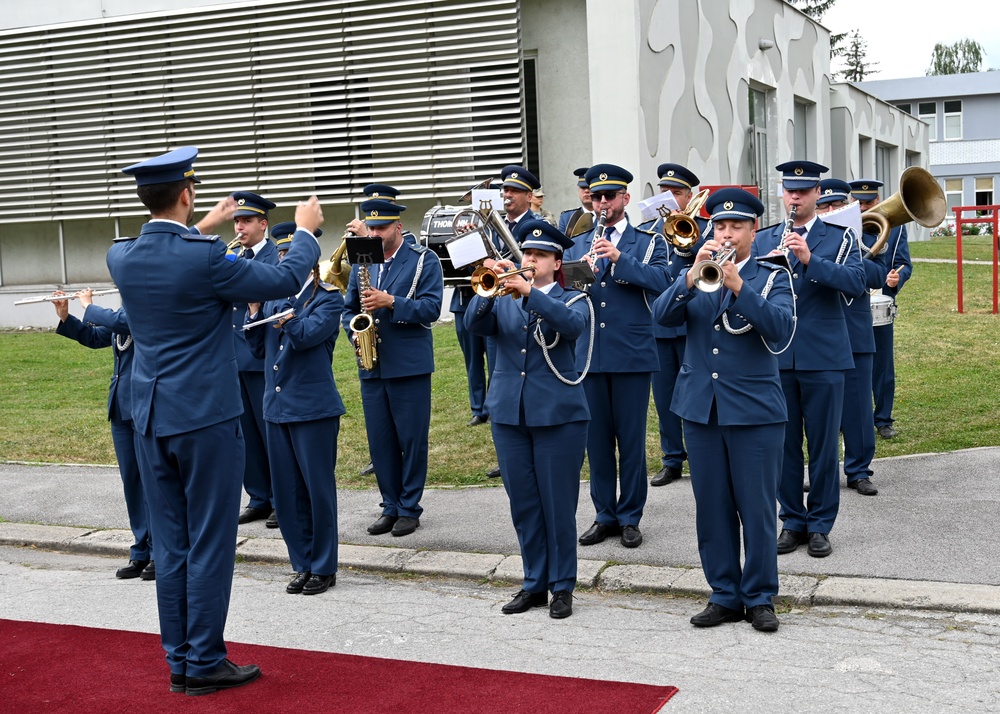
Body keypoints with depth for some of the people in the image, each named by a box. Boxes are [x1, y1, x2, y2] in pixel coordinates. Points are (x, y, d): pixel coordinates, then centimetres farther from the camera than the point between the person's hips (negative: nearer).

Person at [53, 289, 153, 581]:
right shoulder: (127, 309, 13)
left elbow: (119, 323, -24)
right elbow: (94, 337, 22)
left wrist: (89, 306, -8)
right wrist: (65, 317, 10)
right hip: (121, 409, 8)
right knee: (130, 482, 11)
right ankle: (141, 554, 19)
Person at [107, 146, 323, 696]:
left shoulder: (121, 256, 1)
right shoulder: (205, 258, -17)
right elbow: (286, 280, -6)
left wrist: (203, 229, 34)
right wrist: (306, 230, 11)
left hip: (150, 419, 6)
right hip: (206, 417, -6)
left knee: (170, 544, 13)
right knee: (209, 544, 3)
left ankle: (179, 660, 21)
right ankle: (205, 664, 10)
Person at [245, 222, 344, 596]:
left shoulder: (328, 297, -4)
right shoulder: (275, 296, 12)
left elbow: (305, 335, -20)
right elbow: (258, 348, 11)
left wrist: (277, 310, -22)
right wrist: (254, 309, -2)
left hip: (314, 408, -6)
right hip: (277, 406, 6)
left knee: (318, 489, 1)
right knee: (287, 493, 9)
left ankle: (323, 568, 12)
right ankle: (303, 565, 21)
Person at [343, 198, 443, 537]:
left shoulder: (423, 260, -2)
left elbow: (431, 307, -12)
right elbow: (348, 308, 17)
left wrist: (391, 302, -23)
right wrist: (355, 332, -3)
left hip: (410, 365, -5)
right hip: (372, 366, 5)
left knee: (412, 438, 2)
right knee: (379, 440, 9)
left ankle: (410, 508, 12)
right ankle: (391, 506, 20)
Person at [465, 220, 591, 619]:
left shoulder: (572, 300, 3)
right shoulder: (503, 301, 11)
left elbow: (574, 325, -21)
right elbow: (475, 324, -8)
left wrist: (530, 291, -30)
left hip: (558, 415, -3)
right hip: (508, 413, 3)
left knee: (558, 505, 0)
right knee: (523, 506, 9)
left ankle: (562, 586, 12)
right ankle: (534, 584, 20)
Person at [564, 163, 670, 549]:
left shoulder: (647, 242, 4)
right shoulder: (577, 247, 14)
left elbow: (660, 280, -14)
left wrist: (619, 258, -23)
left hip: (632, 354, -3)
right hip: (589, 354, 3)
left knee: (631, 439, 2)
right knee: (596, 438, 8)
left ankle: (630, 517, 13)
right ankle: (605, 515, 19)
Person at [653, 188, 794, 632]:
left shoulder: (771, 278, 2)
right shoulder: (693, 275, 10)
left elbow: (780, 328, -17)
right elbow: (662, 315, -7)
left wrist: (739, 286, -26)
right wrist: (692, 277, -20)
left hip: (755, 408, -3)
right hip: (700, 406, 3)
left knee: (758, 508, 1)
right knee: (713, 508, 8)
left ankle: (759, 598, 13)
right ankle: (724, 595, 19)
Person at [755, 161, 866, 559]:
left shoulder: (839, 238, 2)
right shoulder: (763, 240, 10)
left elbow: (856, 283, -13)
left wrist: (809, 259, -25)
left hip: (823, 355, -2)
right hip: (775, 357, 2)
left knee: (823, 444, 3)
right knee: (783, 443, 7)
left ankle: (820, 525, 14)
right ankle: (792, 521, 19)